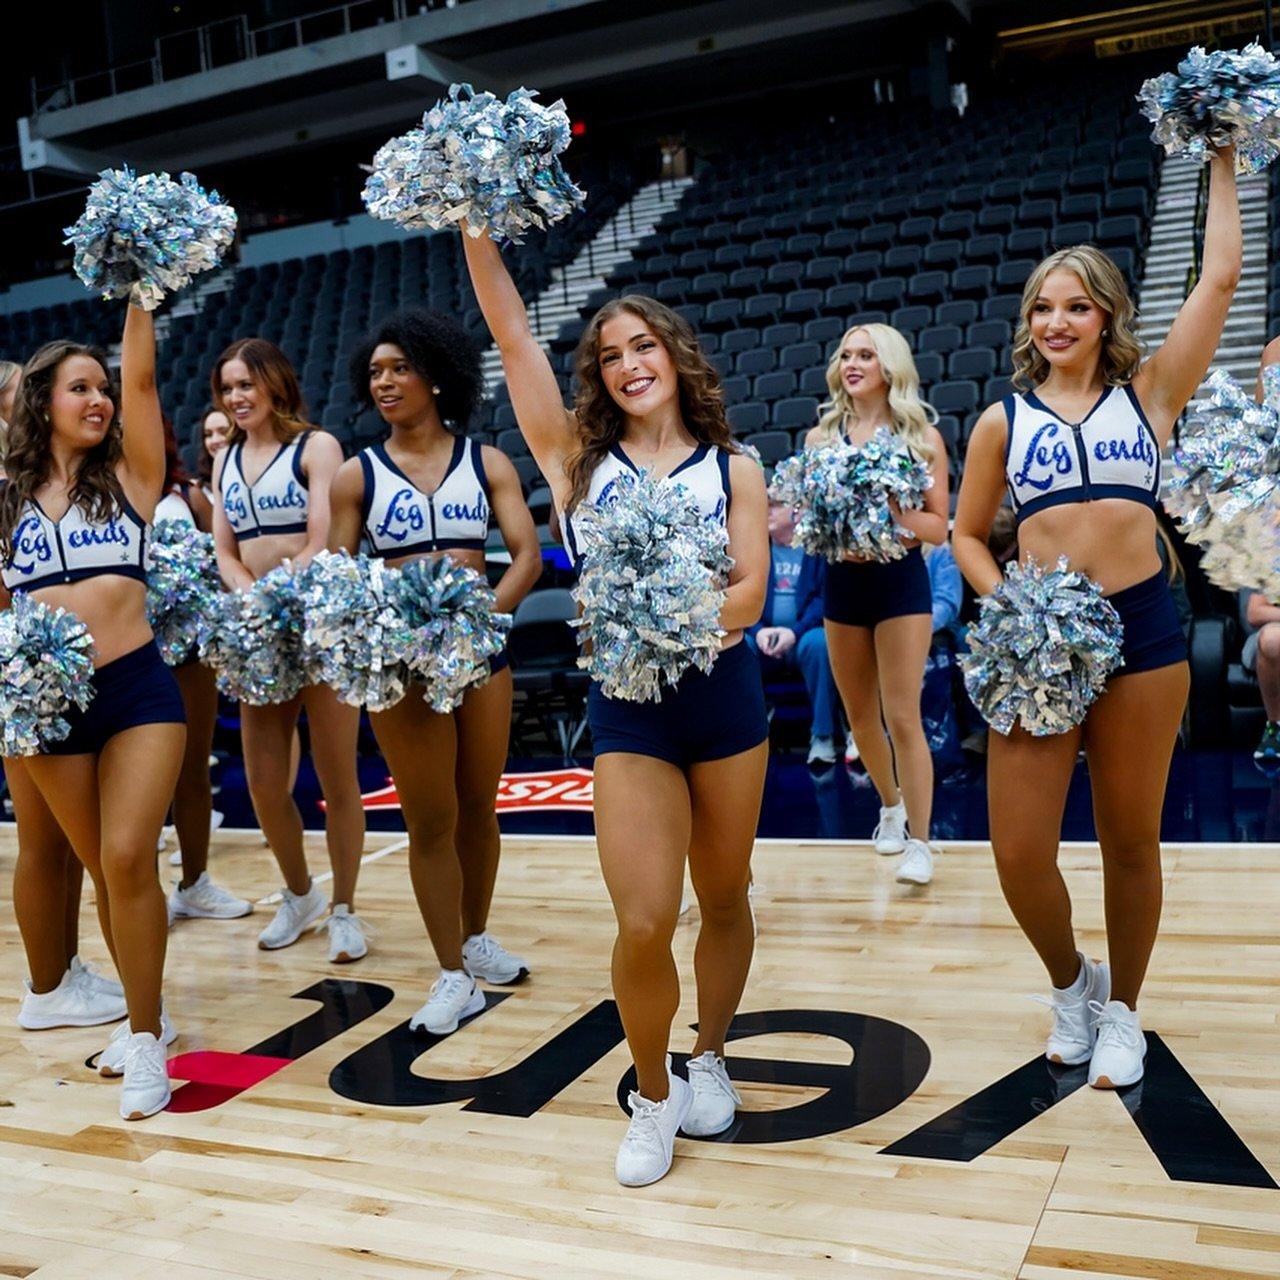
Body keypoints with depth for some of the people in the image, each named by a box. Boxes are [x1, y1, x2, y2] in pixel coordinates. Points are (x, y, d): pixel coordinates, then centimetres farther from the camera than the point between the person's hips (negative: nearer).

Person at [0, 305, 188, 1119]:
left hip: (137, 688, -3)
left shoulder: (128, 474, 6)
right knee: (101, 869, 12)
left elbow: (143, 374, -3)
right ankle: (145, 1012, 30)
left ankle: (146, 1039, 3)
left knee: (128, 860, -11)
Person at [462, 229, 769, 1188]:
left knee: (725, 898, 13)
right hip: (629, 708, -1)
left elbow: (751, 589, -8)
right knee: (645, 924, -9)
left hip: (726, 690, 1)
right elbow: (513, 336, -2)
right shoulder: (579, 459, 5)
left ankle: (709, 1061, 36)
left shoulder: (732, 468, 4)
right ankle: (652, 1096, 16)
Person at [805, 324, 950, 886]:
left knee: (902, 716, -7)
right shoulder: (821, 436, 4)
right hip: (842, 583, 4)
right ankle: (891, 805, 38)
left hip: (901, 581, -4)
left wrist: (890, 516, -21)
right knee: (860, 717, 14)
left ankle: (919, 841, 2)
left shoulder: (921, 436, -3)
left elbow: (938, 526, -4)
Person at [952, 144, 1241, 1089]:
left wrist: (1221, 161, 11)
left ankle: (1121, 1010, 29)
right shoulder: (1004, 420, 10)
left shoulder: (1149, 393, 7)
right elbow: (967, 534, 14)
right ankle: (1071, 981, 27)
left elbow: (1220, 278, 3)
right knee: (1019, 852, -3)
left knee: (1131, 838, 8)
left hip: (1142, 628, -1)